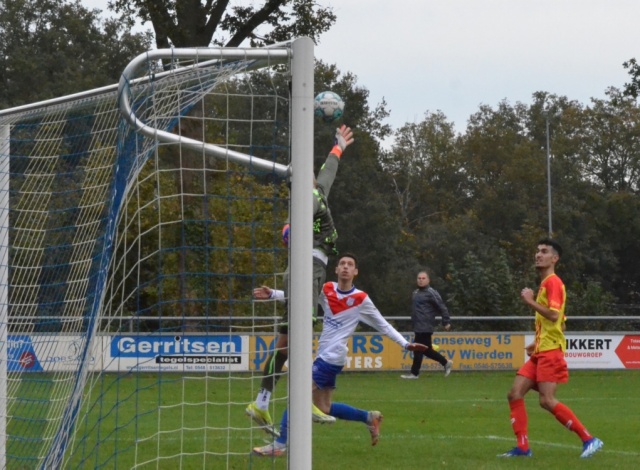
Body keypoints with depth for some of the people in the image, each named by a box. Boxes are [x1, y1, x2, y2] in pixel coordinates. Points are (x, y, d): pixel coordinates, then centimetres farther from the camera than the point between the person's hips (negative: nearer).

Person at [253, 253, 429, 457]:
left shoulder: (361, 299, -7)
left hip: (332, 358, -6)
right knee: (324, 408, 10)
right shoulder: (326, 290, 6)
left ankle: (280, 444, -5)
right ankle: (369, 418, 27)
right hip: (324, 356, 6)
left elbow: (383, 325, 1)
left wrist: (406, 344, -3)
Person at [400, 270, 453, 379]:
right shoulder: (416, 292, 17)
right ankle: (446, 363, 23)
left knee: (418, 350, -6)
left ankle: (414, 373, 0)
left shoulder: (431, 293, -9)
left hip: (425, 328, -9)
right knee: (426, 350, 12)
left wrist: (446, 322, -11)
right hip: (418, 327, 9)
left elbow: (442, 307, -10)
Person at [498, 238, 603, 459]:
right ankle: (523, 446, 3)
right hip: (540, 352, 10)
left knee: (547, 400, -15)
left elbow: (553, 315, -22)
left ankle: (589, 439, -9)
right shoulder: (544, 284, 21)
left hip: (550, 351, -10)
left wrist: (530, 301, -15)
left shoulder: (553, 282, -10)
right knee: (515, 394, 2)